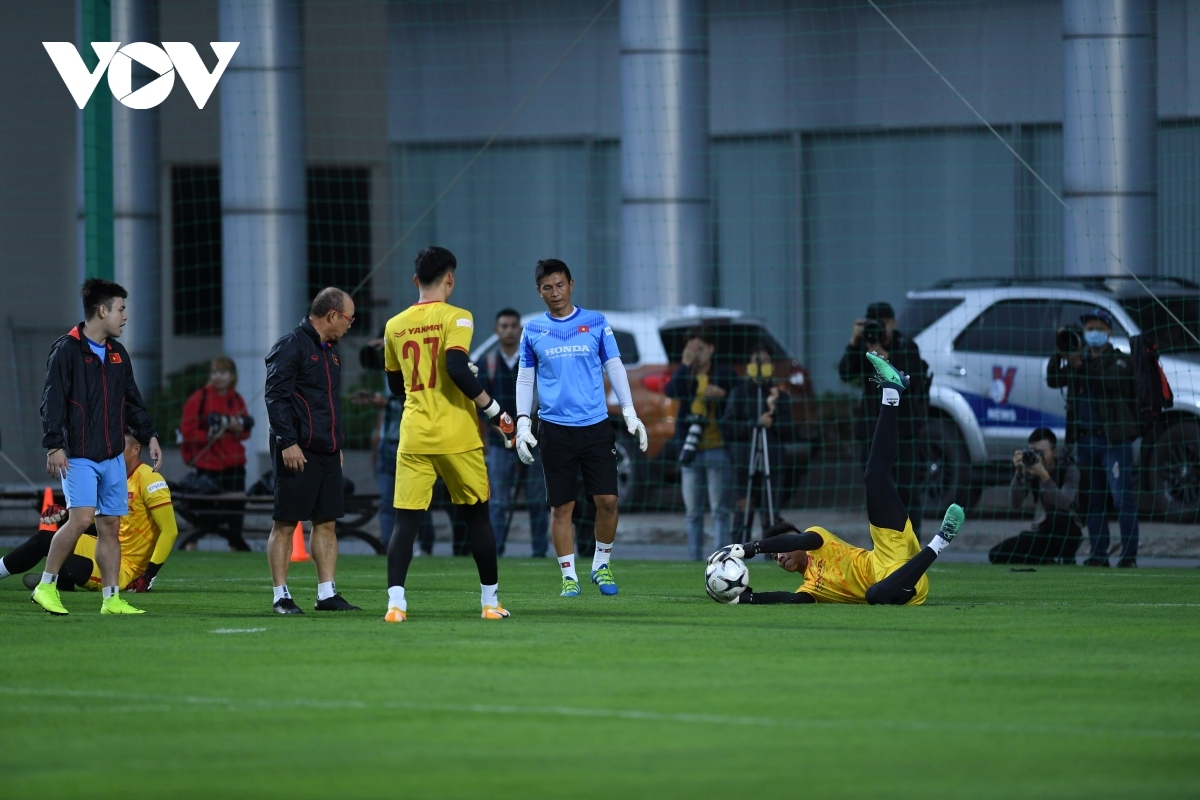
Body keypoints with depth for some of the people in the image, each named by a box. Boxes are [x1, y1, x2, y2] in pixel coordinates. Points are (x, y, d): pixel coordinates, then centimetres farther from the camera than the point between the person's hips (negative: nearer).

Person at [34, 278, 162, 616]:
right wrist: (54, 445, -19)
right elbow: (53, 401, -12)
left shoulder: (117, 353, 14)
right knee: (81, 518, -19)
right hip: (78, 457, -7)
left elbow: (131, 399, 24)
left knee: (110, 525, 5)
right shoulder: (67, 350, -8)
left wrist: (149, 435, 16)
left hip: (112, 456, 7)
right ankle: (46, 586, -7)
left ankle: (112, 598, 9)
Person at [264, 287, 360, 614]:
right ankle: (281, 596, 0)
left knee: (327, 523, 8)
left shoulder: (331, 350, 18)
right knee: (285, 524, -3)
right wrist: (287, 442, -20)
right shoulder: (291, 346, -10)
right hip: (298, 452, -9)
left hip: (326, 452, 9)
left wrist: (338, 442, 22)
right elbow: (276, 397, -15)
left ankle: (327, 594, 11)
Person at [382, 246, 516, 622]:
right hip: (457, 436, -3)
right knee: (476, 515, 12)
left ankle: (395, 601, -18)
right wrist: (495, 410, -12)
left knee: (405, 519, -2)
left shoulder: (395, 326, 9)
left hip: (413, 437, 3)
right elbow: (456, 368, -20)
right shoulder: (456, 318, -6)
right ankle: (490, 601, 18)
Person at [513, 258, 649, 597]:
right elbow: (525, 379, 11)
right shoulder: (533, 331, 7)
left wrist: (630, 413, 1)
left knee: (607, 499, -6)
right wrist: (522, 424, 2)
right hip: (555, 428, 0)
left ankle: (601, 564, 15)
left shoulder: (596, 323, 5)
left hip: (596, 426, 0)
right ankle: (569, 576, 9)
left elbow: (614, 367, 9)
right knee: (561, 506, 0)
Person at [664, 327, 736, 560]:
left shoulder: (725, 374, 3)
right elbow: (670, 391, -10)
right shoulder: (685, 375, 10)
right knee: (693, 512, 7)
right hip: (690, 451, 3)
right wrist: (685, 365, -15)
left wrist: (722, 395, -13)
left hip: (718, 449, -3)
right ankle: (694, 558, 12)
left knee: (721, 510, -5)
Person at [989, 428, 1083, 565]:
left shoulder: (1069, 470, -15)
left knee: (1058, 518, -40)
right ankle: (1046, 563, 7)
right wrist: (1018, 473, -30)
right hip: (1040, 532, 4)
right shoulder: (1029, 469, -5)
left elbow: (1063, 503, -32)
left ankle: (1068, 563, -13)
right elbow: (1016, 503, -17)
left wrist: (1044, 476, -41)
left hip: (1066, 533, -4)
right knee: (996, 555, -13)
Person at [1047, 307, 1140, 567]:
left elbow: (1111, 380, -16)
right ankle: (1098, 554, 10)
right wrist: (1059, 353, -8)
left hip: (1114, 439, -5)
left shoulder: (1121, 361, 3)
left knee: (1123, 497, -10)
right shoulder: (1078, 359, 16)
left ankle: (1129, 555, -10)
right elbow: (1053, 380, 6)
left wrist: (1081, 366, -25)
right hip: (1085, 440, 5)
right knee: (1093, 500, 6)